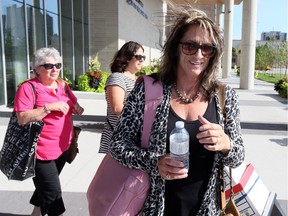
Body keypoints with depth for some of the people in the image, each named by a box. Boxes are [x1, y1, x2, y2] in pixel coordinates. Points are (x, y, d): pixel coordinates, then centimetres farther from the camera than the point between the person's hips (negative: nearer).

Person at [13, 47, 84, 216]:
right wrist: (49, 107, -26)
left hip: (63, 148, 7)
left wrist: (77, 109, -1)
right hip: (41, 151, -7)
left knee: (46, 188, 22)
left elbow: (74, 106, 21)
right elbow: (22, 119, -21)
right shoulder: (28, 88, -13)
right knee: (53, 192, -2)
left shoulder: (62, 86, 9)